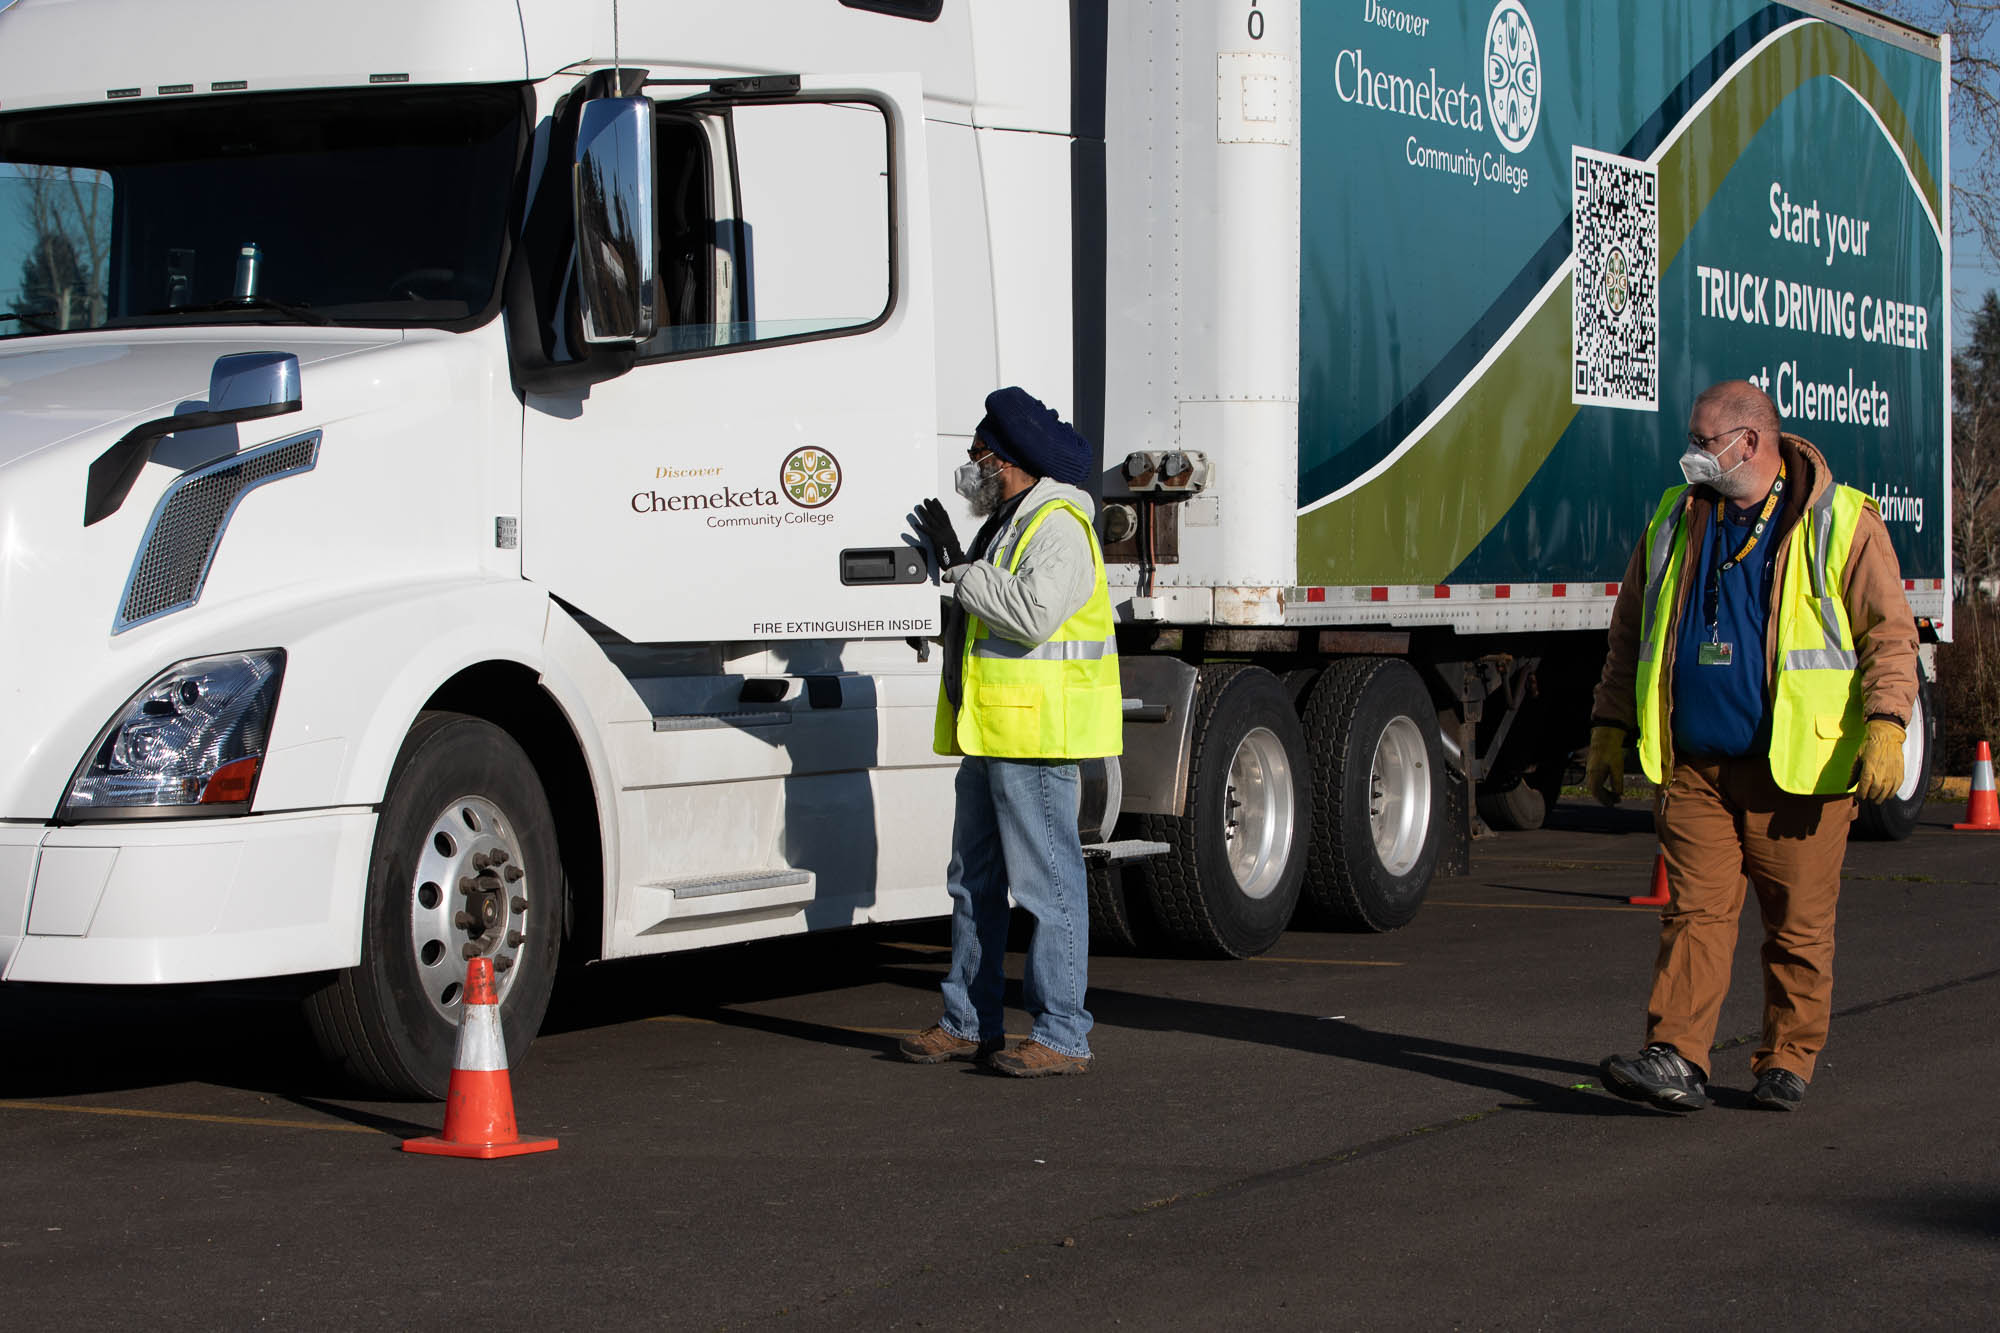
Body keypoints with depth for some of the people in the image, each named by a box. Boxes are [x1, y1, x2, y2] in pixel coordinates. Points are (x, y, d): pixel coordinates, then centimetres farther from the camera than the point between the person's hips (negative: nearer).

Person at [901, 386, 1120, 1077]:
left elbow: (1032, 613, -26)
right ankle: (969, 1024, 22)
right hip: (991, 734, 11)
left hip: (1038, 735, -11)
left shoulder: (1059, 527, -13)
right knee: (974, 881, 14)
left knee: (1048, 884, -7)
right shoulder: (1006, 524, 20)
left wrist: (960, 566, -17)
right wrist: (952, 557, 15)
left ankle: (1062, 1037, -3)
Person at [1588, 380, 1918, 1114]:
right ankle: (1676, 1060, -11)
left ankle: (1786, 1062, 17)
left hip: (1798, 772, -3)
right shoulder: (1675, 522, 13)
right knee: (1694, 912, -6)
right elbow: (1631, 634, 19)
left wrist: (1884, 726, -15)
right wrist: (1611, 729, 14)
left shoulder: (1841, 523, -1)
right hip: (1694, 768, 3)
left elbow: (1891, 633, -4)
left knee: (1799, 925, 4)